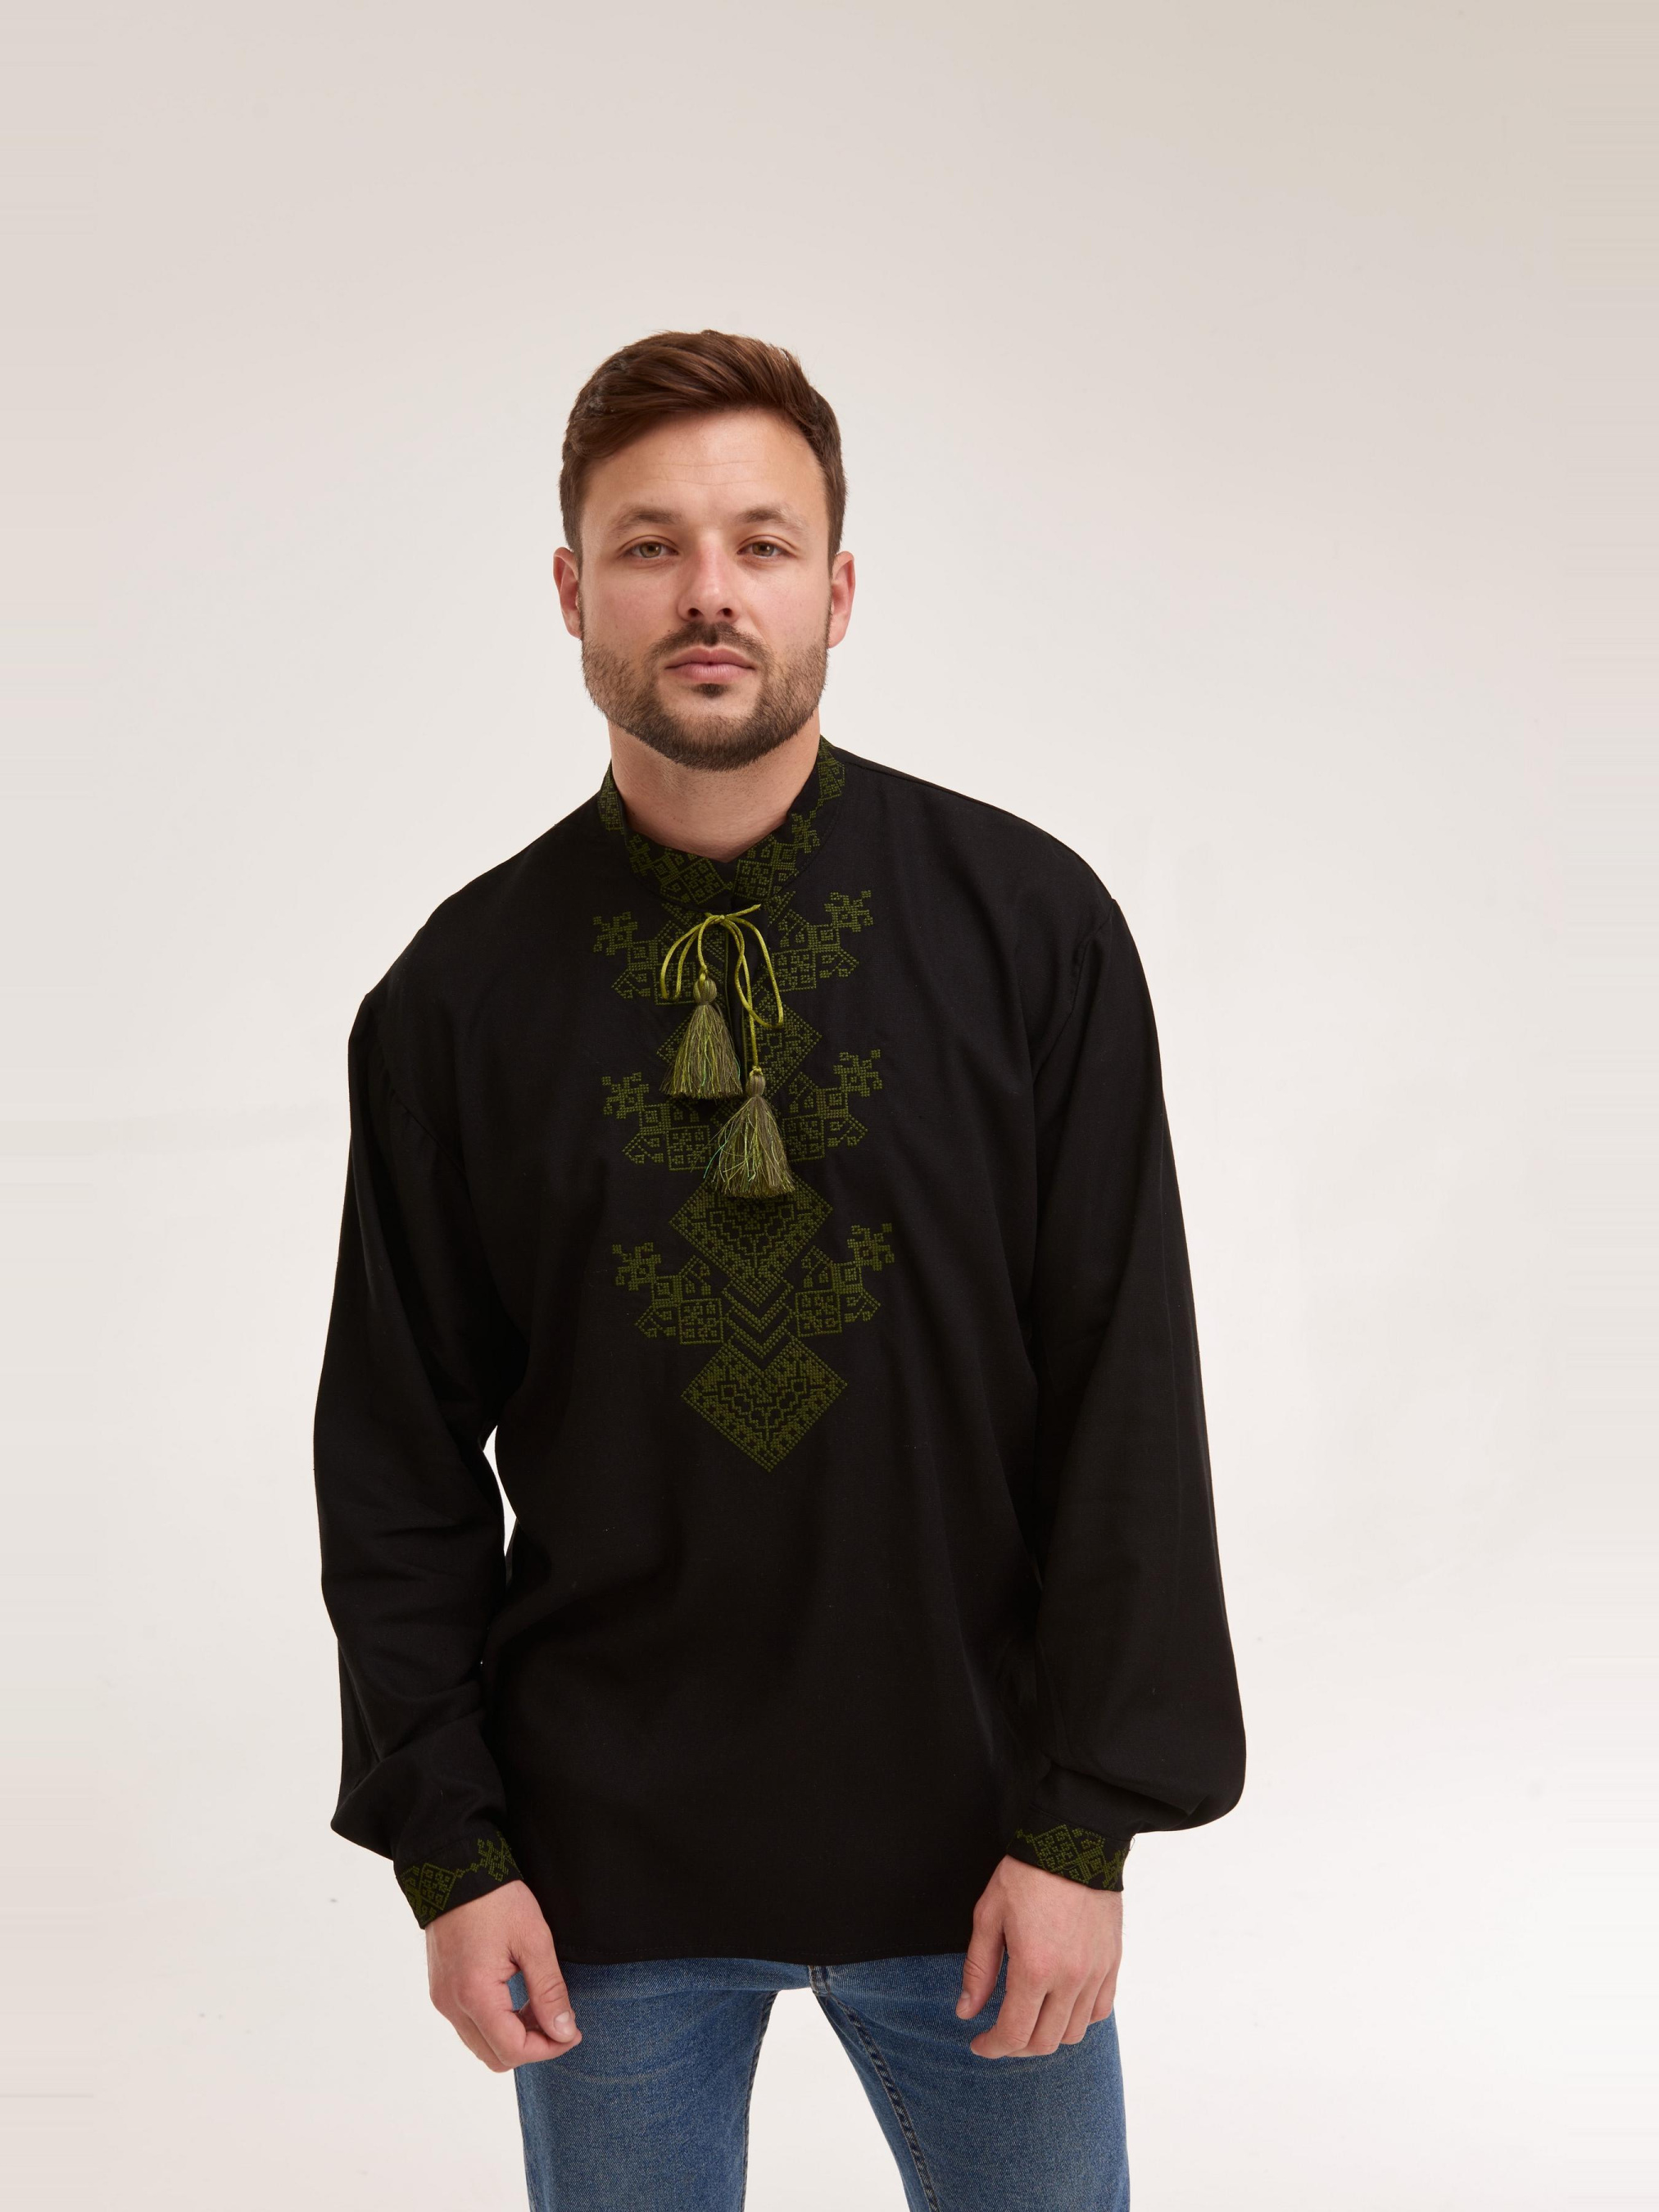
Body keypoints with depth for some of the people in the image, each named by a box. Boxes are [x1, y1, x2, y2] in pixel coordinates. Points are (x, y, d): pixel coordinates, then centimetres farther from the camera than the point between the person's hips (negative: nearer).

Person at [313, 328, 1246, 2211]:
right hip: (609, 1857, 1)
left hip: (970, 1833, 0)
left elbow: (1128, 1399, -5)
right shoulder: (460, 994, -2)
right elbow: (399, 1466, 2)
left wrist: (1089, 1823, -7)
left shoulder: (1030, 924, -6)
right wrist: (448, 1848, -2)